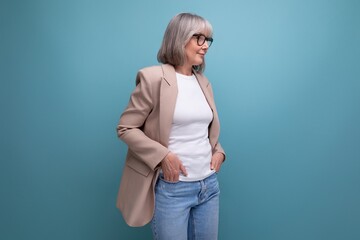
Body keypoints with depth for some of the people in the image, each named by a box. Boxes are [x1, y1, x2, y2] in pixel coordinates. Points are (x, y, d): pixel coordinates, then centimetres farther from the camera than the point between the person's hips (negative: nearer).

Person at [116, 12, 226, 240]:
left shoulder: (204, 82, 9)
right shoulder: (154, 77, -11)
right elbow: (125, 128, -10)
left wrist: (218, 151, 3)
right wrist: (163, 156, -19)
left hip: (209, 185, 7)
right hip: (171, 189, -6)